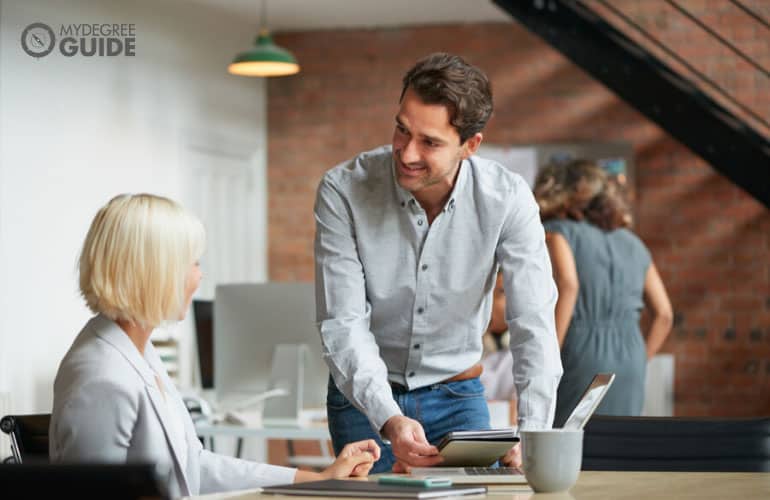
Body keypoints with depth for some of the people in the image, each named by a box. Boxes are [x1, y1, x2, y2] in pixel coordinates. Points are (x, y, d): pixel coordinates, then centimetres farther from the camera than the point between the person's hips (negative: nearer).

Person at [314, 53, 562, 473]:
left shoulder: (507, 198, -17)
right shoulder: (343, 191, -21)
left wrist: (532, 432, -35)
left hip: (458, 395, 1)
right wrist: (389, 419, -37)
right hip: (363, 397, -1)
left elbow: (533, 323, -21)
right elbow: (343, 325, -23)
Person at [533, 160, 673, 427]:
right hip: (630, 361, 5)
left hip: (580, 357, -5)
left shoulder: (559, 232, 3)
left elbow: (567, 285, -17)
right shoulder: (632, 242, 20)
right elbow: (664, 314, 17)